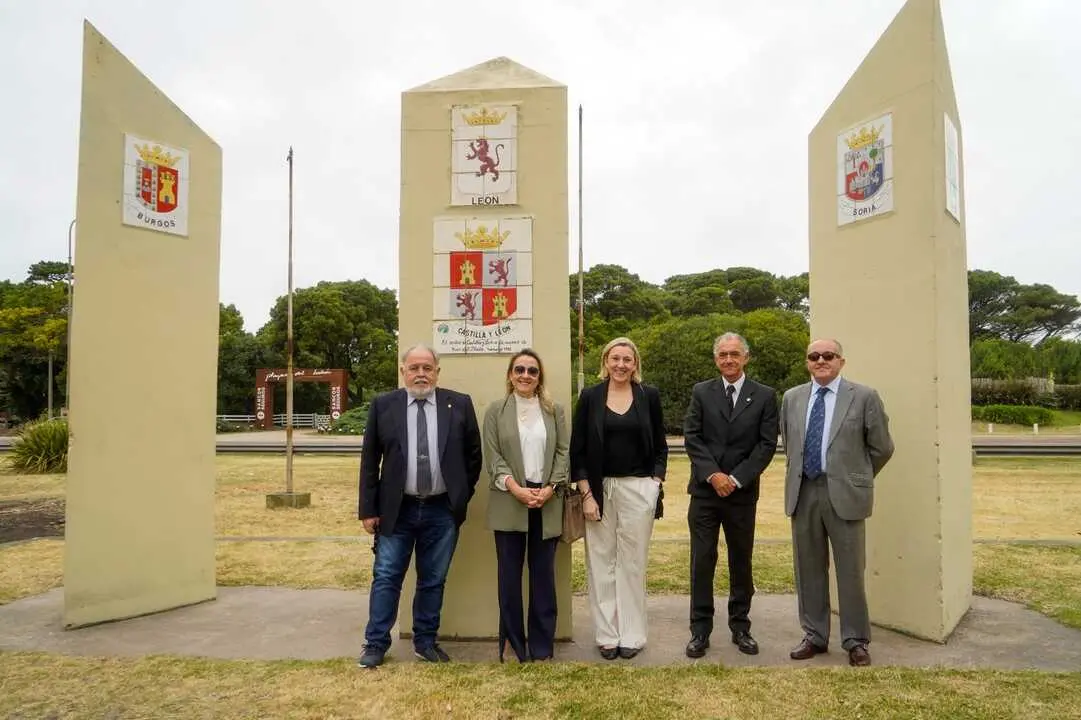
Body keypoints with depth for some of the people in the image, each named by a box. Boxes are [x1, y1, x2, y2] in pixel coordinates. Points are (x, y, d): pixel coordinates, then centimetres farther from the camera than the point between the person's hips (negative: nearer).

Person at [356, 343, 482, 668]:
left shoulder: (460, 404, 0)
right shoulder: (383, 405, 0)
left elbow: (474, 454, 8)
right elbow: (369, 461, 2)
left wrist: (463, 495, 5)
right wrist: (368, 509, -1)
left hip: (442, 511, 1)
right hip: (396, 509, 0)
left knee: (433, 581, 11)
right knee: (386, 578, 6)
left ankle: (426, 642, 26)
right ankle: (376, 644, 20)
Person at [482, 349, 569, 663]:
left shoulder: (555, 410, 10)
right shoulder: (496, 410, 6)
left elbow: (563, 452, 4)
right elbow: (493, 456, -1)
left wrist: (549, 488, -10)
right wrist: (517, 489, -13)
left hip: (547, 503, 1)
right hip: (509, 503, -1)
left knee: (543, 574, 6)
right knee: (509, 574, 4)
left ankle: (542, 646, 16)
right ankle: (512, 645, 16)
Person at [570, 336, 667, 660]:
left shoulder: (649, 396, 3)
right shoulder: (590, 396, 1)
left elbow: (660, 446, 9)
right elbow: (577, 450, 0)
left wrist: (655, 484, -1)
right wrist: (586, 494, -5)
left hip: (638, 489, 0)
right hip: (599, 489, 0)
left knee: (632, 563, 7)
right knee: (601, 563, 5)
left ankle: (632, 635, 19)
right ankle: (606, 635, 18)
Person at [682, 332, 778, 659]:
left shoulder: (765, 396, 2)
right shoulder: (701, 392, 4)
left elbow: (767, 444, -4)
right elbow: (691, 438, -1)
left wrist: (736, 478, -12)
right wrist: (713, 474, -13)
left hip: (743, 493, 0)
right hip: (705, 491, 0)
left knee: (741, 561, 11)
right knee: (702, 562, 2)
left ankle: (740, 627, 24)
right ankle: (700, 630, 12)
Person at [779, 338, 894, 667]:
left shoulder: (864, 396, -4)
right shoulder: (792, 398, 8)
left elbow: (881, 448, 3)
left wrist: (856, 479, 10)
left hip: (844, 494, -4)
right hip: (802, 492, 4)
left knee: (850, 570, 5)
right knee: (808, 568, 11)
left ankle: (855, 640, 21)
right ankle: (814, 635, 25)